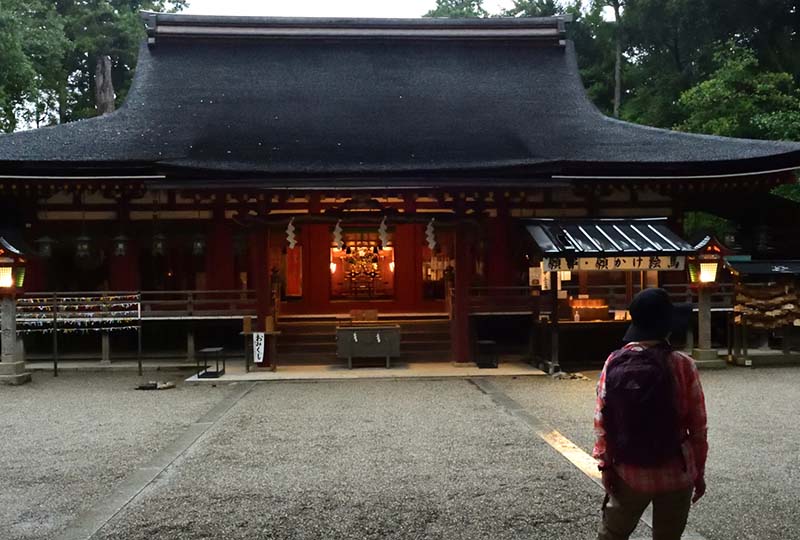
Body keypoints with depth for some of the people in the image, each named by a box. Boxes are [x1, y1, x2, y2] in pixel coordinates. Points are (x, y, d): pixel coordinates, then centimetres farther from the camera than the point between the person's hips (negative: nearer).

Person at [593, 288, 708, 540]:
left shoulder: (614, 363, -8)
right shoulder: (683, 365, -13)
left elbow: (601, 419, -6)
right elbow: (697, 426, -8)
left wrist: (605, 464, 3)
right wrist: (699, 471, 5)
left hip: (628, 473, 2)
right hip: (675, 474, -1)